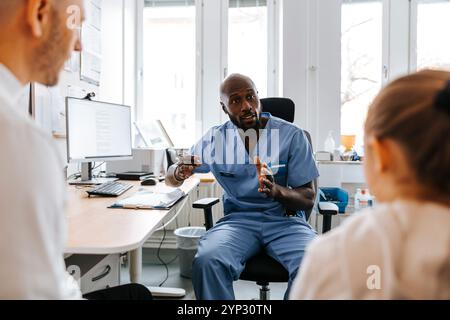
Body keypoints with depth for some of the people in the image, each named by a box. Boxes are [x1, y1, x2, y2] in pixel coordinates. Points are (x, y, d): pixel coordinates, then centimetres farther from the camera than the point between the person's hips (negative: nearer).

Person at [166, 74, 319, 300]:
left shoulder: (292, 135, -2)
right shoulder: (214, 139, 5)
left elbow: (308, 200, -1)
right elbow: (171, 177, 15)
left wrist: (277, 191, -25)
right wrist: (180, 174, -12)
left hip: (284, 219, 0)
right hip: (238, 219, 1)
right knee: (206, 262, -31)